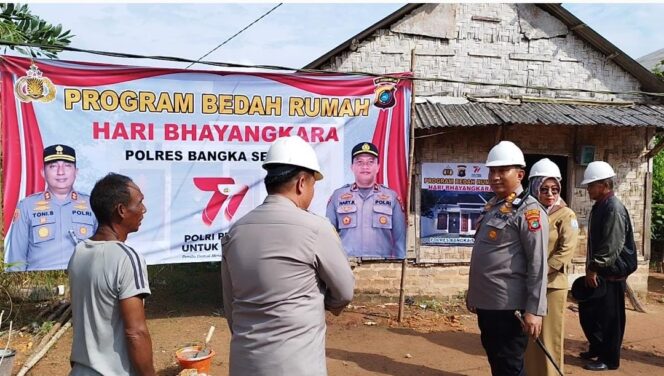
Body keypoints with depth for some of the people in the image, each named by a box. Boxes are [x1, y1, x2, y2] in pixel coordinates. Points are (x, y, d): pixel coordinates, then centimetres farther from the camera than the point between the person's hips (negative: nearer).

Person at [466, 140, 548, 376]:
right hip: (486, 303, 8)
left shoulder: (529, 210, -13)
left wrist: (534, 310, -21)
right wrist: (473, 294, 21)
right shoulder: (491, 206, 12)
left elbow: (538, 264, -18)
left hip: (508, 306, -8)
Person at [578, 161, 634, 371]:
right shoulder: (599, 207, 12)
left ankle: (608, 359, 15)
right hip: (597, 273, 10)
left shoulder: (614, 208, -17)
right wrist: (591, 269, 16)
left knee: (608, 318, 2)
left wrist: (594, 269, -20)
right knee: (587, 312, 18)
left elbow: (612, 246, -22)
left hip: (609, 275, -10)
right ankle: (597, 348, 34)